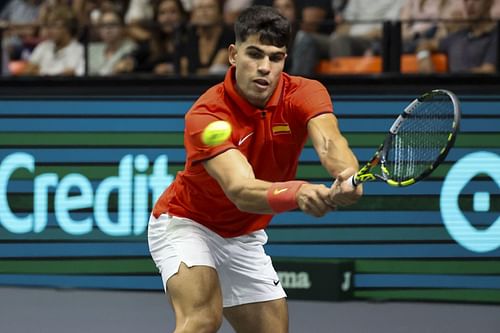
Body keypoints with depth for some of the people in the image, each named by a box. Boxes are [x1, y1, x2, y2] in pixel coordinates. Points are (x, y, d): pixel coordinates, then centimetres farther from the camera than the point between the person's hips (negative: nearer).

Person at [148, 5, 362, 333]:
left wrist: (348, 176, -64)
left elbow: (329, 141, -39)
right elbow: (241, 190, -44)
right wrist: (298, 192, -65)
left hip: (244, 238, 6)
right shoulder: (206, 116, -30)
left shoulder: (304, 94, -18)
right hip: (188, 223, -6)